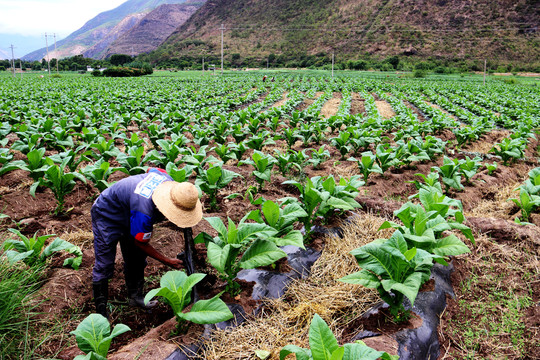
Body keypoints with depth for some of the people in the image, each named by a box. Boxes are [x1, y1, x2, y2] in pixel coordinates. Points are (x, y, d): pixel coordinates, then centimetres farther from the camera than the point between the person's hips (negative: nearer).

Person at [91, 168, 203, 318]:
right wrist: (167, 261, -19)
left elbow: (152, 169, 2)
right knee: (104, 265, -8)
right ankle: (101, 312, 5)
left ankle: (135, 296, 29)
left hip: (127, 213, 8)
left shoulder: (167, 179, -25)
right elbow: (140, 243, -25)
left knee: (136, 260, 12)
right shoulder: (144, 212, -44)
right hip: (107, 215, -8)